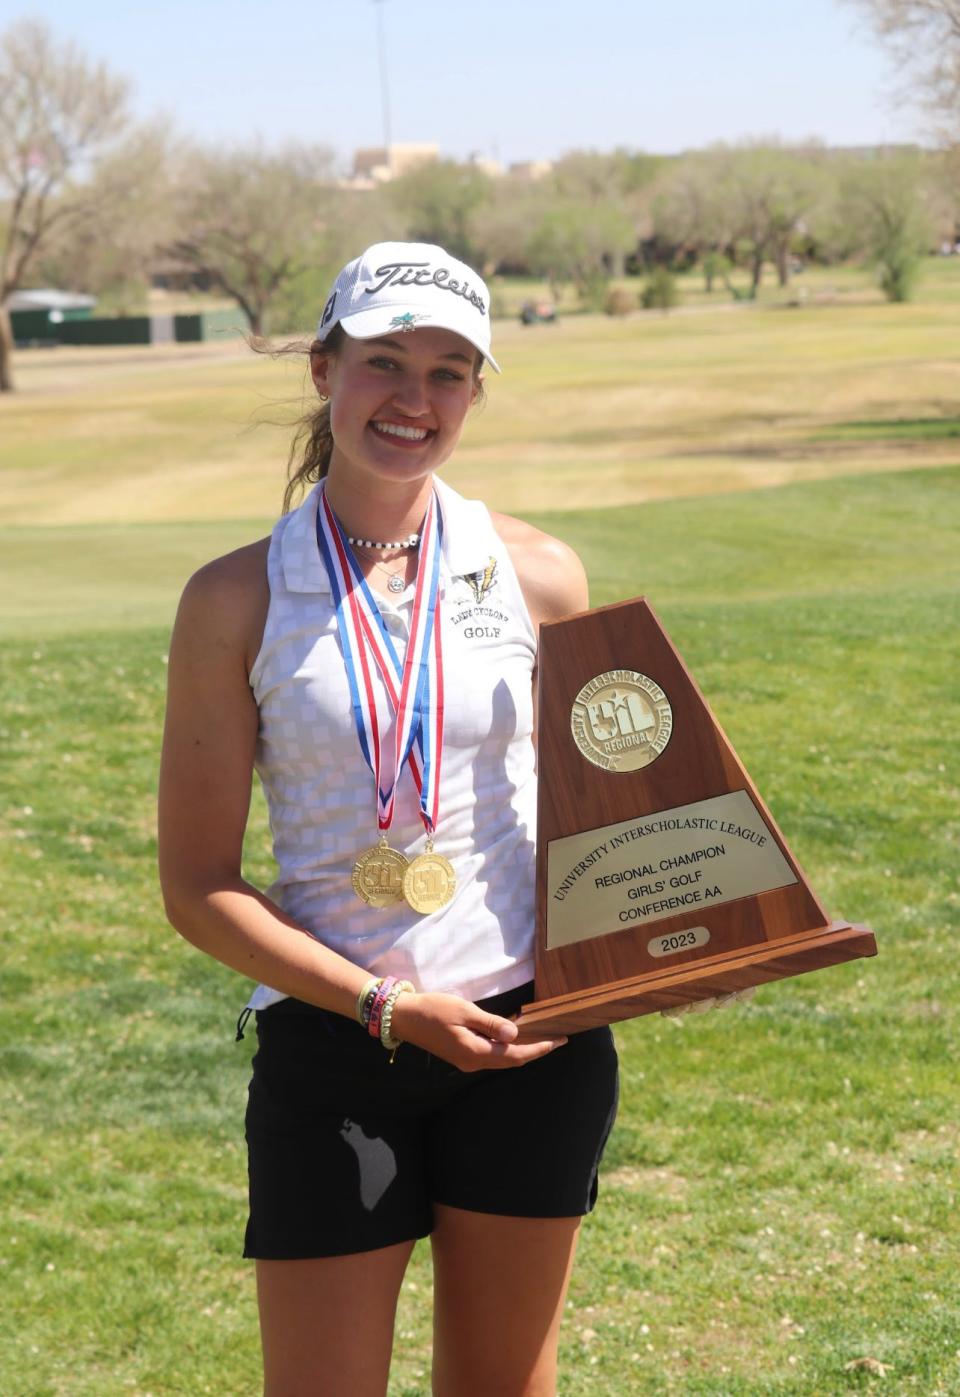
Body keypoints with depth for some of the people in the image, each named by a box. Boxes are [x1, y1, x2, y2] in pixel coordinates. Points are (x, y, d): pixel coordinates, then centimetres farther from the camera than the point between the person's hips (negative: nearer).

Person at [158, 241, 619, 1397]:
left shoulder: (536, 577, 1)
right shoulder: (240, 600, -4)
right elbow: (199, 889, -5)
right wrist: (387, 1008, -15)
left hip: (530, 1033, 2)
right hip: (332, 1042, -2)